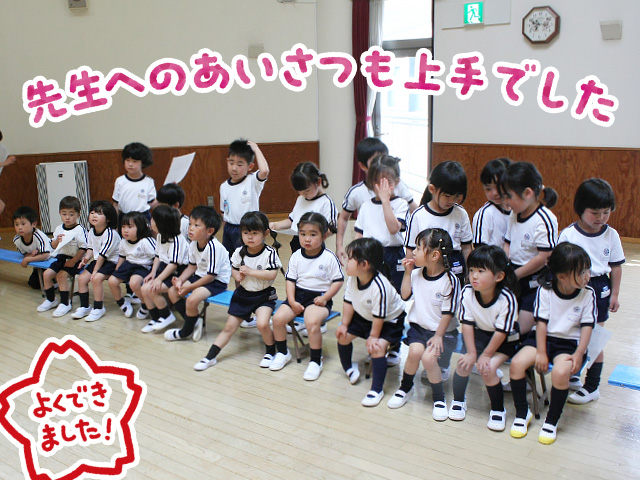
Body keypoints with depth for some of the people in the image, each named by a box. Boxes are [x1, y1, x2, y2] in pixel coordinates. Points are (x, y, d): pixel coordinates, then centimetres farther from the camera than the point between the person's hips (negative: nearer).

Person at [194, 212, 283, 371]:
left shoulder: (269, 253, -16)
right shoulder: (239, 252, -2)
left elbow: (272, 274, -23)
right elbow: (233, 269, 10)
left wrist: (250, 271, -24)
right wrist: (237, 275, -12)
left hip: (264, 295, -4)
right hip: (243, 294, 5)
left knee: (262, 324, -26)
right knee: (229, 327, 8)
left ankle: (270, 352, 1)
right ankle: (210, 357, 15)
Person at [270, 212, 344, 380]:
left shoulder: (329, 257, -7)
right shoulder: (296, 256, 3)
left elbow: (338, 281, -3)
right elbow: (290, 280, 5)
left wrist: (325, 297, -14)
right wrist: (292, 301, -7)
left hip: (319, 297, -5)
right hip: (298, 295, 5)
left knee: (312, 322, -31)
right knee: (278, 318, -14)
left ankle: (316, 361, -11)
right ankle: (282, 353, 12)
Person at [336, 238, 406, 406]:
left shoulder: (379, 287, -39)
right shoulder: (352, 279, -18)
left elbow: (379, 316, -29)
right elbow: (349, 302, -5)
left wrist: (373, 336, -20)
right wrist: (344, 324, -4)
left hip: (389, 320, -7)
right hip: (363, 315, 7)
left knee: (377, 347, -23)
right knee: (343, 334, 3)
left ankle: (376, 389, -9)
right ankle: (348, 368, 31)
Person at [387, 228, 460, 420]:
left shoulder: (450, 280, -15)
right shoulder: (417, 273, 0)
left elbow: (448, 312, -12)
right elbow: (405, 295, 3)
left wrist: (438, 336, -14)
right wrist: (408, 272, -4)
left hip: (442, 331, -4)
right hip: (419, 326, 4)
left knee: (428, 357, -26)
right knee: (415, 350, -25)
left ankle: (439, 397, 0)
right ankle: (405, 387, 3)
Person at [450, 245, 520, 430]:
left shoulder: (507, 299, -30)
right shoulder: (467, 292, -20)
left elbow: (501, 332, -22)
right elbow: (467, 324, -12)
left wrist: (485, 355, -17)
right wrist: (471, 352, -15)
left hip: (504, 341, -3)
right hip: (479, 334, 4)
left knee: (487, 368, -21)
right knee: (464, 363, -16)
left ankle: (498, 410, 4)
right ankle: (458, 400, 12)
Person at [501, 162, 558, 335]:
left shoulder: (544, 220, -19)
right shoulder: (514, 215, 5)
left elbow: (543, 258, -21)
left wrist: (514, 275, -15)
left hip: (535, 280, -7)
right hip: (514, 279, 7)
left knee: (523, 328, -7)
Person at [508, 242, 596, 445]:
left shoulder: (588, 294, -5)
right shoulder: (545, 290, -7)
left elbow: (587, 326, -3)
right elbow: (541, 322, -6)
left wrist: (579, 354, -14)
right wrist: (541, 352, -12)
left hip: (570, 342, -1)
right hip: (543, 337, 1)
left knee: (561, 372, -31)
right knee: (517, 363, -22)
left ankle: (551, 421, -7)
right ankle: (522, 413, 1)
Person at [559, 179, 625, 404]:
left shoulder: (611, 235, -2)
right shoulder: (568, 234, -10)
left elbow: (616, 266, 6)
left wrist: (614, 294, 5)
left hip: (599, 289, 1)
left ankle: (592, 387, 16)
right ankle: (572, 376, 32)